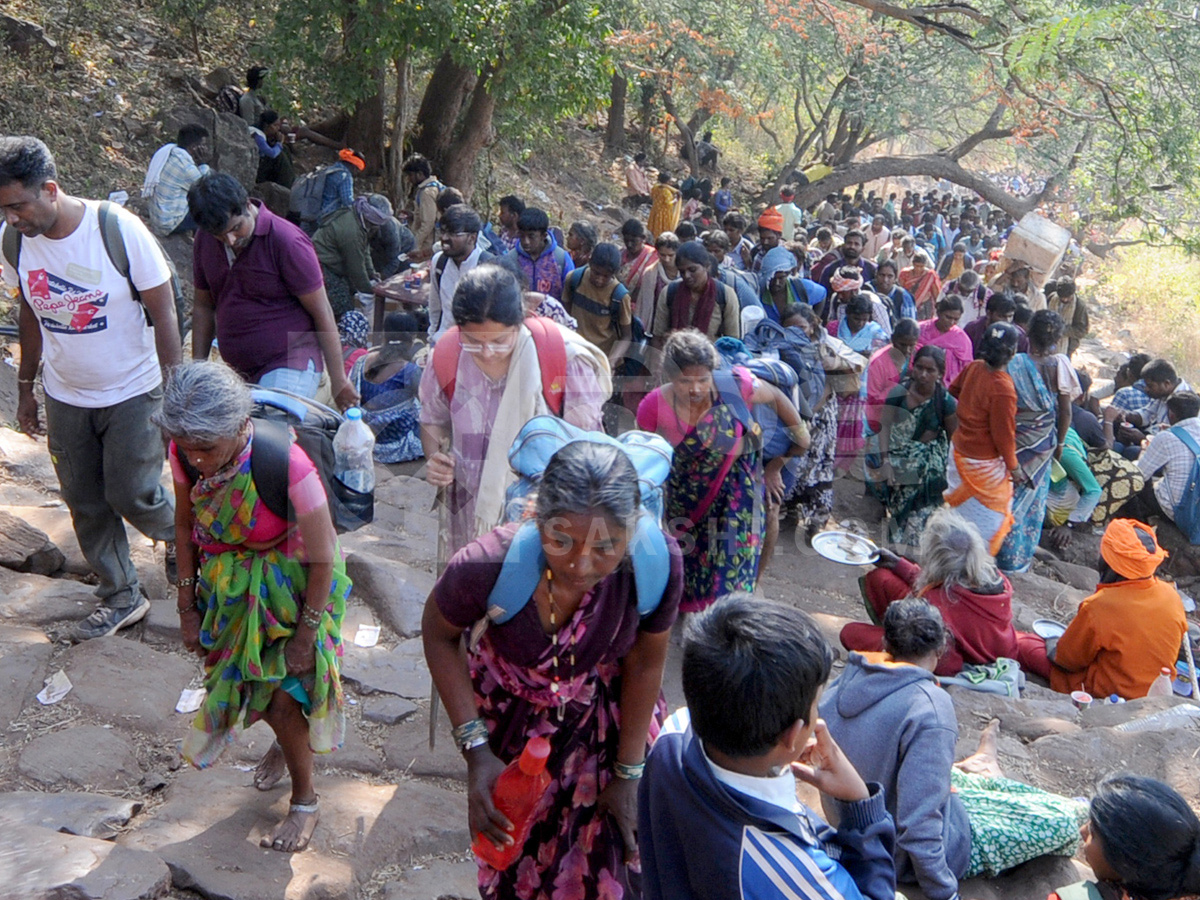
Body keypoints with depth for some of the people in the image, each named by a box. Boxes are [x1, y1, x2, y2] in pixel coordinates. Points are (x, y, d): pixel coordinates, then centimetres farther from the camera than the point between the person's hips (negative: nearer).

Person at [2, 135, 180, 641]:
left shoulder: (120, 229, -20)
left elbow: (163, 314, -14)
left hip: (132, 392, -5)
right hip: (64, 397, 5)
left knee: (132, 495, -1)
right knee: (85, 504, 11)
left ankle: (178, 539, 33)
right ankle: (121, 597, 29)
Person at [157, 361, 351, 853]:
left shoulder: (288, 466, -37)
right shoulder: (186, 454, -20)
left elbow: (322, 561, -24)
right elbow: (186, 525, 0)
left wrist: (305, 636, -15)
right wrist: (188, 605, 3)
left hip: (293, 586, -5)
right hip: (230, 585, 5)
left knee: (283, 696, -1)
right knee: (237, 678, 17)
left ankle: (305, 801, 27)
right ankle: (288, 739, 52)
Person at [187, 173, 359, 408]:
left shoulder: (287, 241, -14)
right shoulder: (204, 240, 5)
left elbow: (322, 314, -10)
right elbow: (204, 306, 16)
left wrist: (338, 380, -9)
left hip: (289, 367, -7)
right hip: (238, 372, 7)